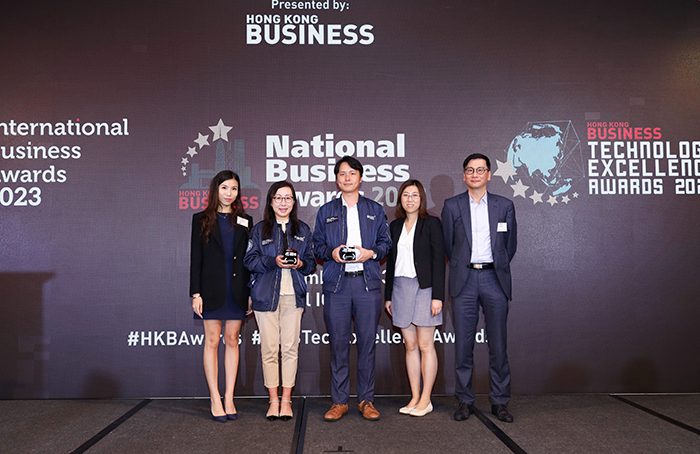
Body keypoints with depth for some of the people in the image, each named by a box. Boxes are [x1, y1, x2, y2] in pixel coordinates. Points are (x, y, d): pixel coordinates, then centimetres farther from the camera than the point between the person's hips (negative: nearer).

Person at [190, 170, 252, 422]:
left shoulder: (244, 221, 10)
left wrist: (250, 293, 3)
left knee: (232, 341, 6)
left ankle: (229, 398, 13)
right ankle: (215, 400, 8)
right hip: (212, 289, -2)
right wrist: (196, 293, -6)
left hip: (237, 290, 2)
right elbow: (195, 258, 1)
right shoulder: (202, 219, 5)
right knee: (212, 341, 1)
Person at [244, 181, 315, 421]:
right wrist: (274, 261, -14)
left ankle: (286, 400, 12)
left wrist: (301, 264, -9)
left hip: (293, 294, 1)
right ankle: (274, 400, 13)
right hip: (266, 294, -1)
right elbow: (249, 260, 1)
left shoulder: (303, 230, 14)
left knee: (290, 347, -1)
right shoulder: (259, 230, 8)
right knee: (269, 348, 0)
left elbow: (312, 262, 13)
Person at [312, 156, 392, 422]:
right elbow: (317, 245, 13)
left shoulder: (375, 210, 14)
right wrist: (332, 253, -8)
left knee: (367, 343, 2)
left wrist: (371, 253, -7)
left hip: (368, 282, 0)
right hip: (336, 284, 0)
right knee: (338, 343, 1)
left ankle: (366, 400, 15)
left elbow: (386, 242, 12)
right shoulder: (326, 211, 14)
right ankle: (339, 401, 13)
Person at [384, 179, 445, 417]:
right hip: (400, 288, 5)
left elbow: (439, 261, -6)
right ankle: (415, 398, 15)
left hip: (424, 287, -5)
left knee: (425, 345, -1)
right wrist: (388, 295, 13)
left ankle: (425, 400, 9)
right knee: (410, 346, 8)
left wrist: (437, 296, -13)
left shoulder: (431, 223, -1)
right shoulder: (395, 226, 13)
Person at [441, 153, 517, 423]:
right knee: (463, 344, 2)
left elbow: (511, 244, 16)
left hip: (494, 279, 1)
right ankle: (465, 401, 15)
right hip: (464, 280, 0)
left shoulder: (505, 206, 9)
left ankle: (499, 402, 17)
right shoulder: (452, 206, 6)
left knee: (498, 344, 4)